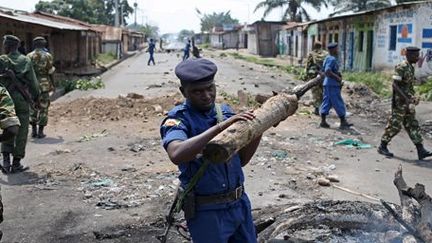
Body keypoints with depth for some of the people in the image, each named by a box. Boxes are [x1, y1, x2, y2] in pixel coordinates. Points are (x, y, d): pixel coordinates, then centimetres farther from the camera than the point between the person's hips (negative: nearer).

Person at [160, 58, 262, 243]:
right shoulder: (178, 120, -14)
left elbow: (241, 159, 10)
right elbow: (177, 155, -36)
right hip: (206, 211, -6)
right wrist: (220, 127, -37)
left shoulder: (225, 111, 3)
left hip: (239, 204, 6)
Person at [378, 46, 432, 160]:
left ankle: (421, 151, 6)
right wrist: (406, 98, -28)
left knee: (413, 126, 6)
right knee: (394, 125, -1)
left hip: (408, 102, 9)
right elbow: (395, 84, -23)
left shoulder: (411, 67, 12)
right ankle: (382, 147, 14)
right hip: (400, 102, -9)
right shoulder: (401, 67, -16)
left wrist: (414, 98, 18)